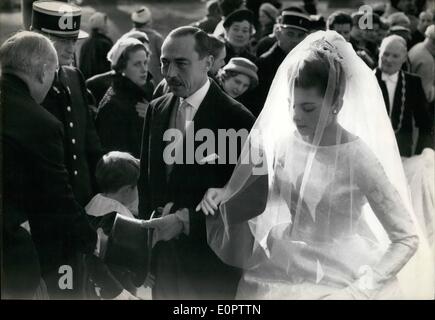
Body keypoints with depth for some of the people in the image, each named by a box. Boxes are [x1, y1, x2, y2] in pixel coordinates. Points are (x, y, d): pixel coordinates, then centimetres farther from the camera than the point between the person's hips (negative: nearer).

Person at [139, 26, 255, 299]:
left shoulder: (236, 119, -15)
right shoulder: (157, 110, 5)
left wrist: (185, 220, -20)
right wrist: (148, 224, 4)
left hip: (211, 261, -5)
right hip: (163, 254, 5)